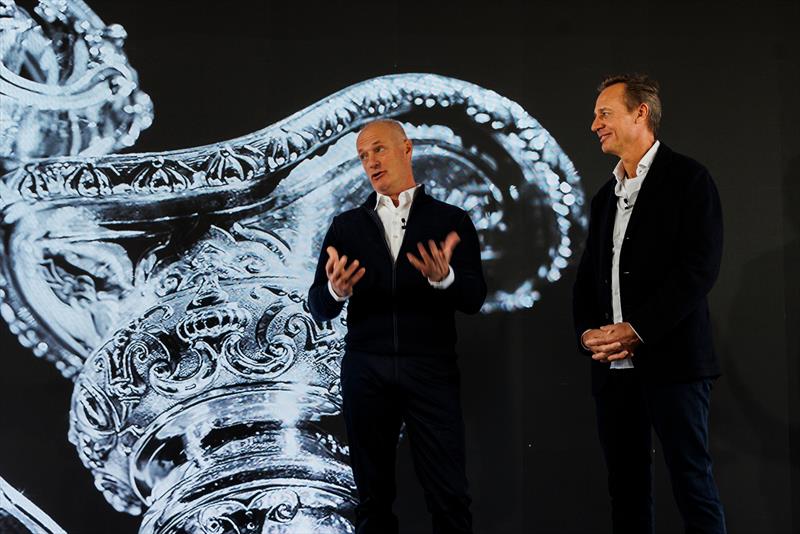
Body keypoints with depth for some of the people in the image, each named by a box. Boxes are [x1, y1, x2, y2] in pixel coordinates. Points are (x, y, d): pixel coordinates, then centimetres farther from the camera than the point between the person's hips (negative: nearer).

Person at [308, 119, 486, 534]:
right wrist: (336, 291, -19)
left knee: (449, 496, -3)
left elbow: (473, 299, -3)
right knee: (373, 497, 10)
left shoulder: (452, 221, 5)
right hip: (365, 371, 2)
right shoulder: (346, 226, 10)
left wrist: (443, 277, -25)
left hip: (431, 371, -2)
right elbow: (319, 309, 4)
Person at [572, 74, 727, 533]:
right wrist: (588, 331, -1)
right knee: (627, 488, 8)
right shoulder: (606, 196, 21)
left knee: (693, 486, -6)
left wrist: (637, 329, -16)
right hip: (614, 367, 7)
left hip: (670, 359, -6)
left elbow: (700, 267, -11)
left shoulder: (687, 178, -1)